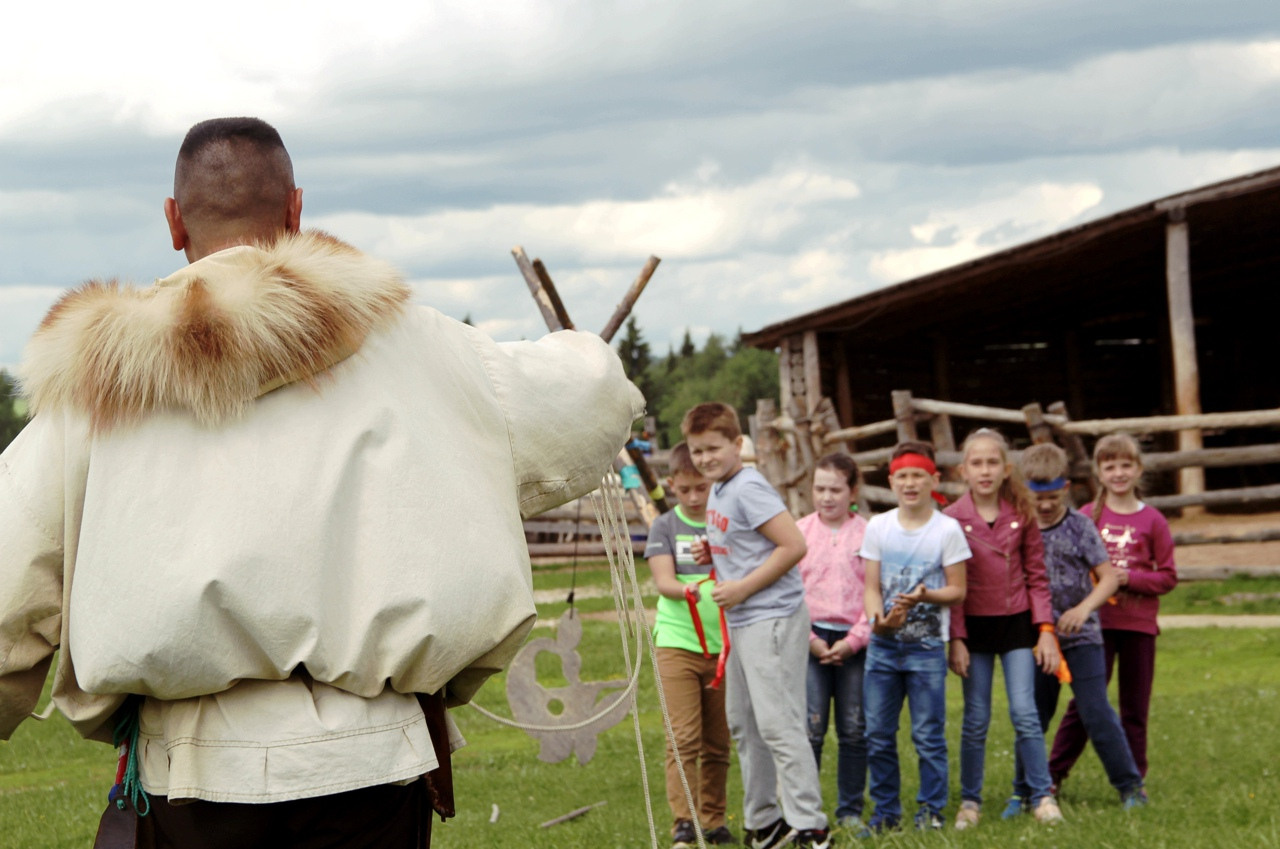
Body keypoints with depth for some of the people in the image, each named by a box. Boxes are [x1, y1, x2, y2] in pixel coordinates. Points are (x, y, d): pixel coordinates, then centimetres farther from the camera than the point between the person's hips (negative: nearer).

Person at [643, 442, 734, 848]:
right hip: (677, 642, -2)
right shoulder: (665, 526, 4)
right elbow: (662, 579, -8)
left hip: (723, 644, 2)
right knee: (684, 738, -8)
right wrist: (685, 590, -30)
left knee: (718, 742, 7)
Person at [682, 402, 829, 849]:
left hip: (772, 619, -11)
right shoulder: (717, 491, 13)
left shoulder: (748, 489, -16)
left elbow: (794, 545, -22)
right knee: (743, 725, 15)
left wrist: (742, 588, -19)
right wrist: (712, 553, 6)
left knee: (778, 724, -11)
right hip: (741, 622, 11)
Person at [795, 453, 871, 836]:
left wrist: (853, 641, -7)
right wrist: (809, 639, -6)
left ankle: (850, 811, 14)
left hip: (855, 642, 1)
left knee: (854, 730, 4)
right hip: (811, 640, -1)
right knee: (810, 728, -8)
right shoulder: (799, 532, 6)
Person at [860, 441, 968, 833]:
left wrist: (926, 595, -20)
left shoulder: (947, 529, -1)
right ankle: (885, 811, 15)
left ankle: (931, 810, 8)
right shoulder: (878, 527, 6)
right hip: (883, 644, 3)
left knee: (928, 735, -3)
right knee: (877, 734, 4)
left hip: (926, 647, -3)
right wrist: (878, 618, -16)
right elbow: (871, 587, 4)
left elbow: (957, 591, 0)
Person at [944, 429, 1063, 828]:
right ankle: (970, 800, 14)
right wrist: (956, 639, -8)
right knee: (975, 719, 4)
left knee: (1025, 713, -5)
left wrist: (1046, 629, -3)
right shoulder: (952, 519, -4)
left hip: (1016, 622, 1)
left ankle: (1042, 796, 3)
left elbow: (1036, 576, 4)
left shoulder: (1021, 515, 1)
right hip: (974, 626, -1)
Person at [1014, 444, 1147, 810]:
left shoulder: (1080, 526, -5)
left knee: (1097, 713, -7)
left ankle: (1130, 786, 1)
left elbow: (1109, 577, -7)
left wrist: (1084, 607, -22)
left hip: (1081, 639, -3)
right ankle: (1025, 790, 22)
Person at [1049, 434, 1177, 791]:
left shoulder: (1152, 520, 1)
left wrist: (1129, 578, -14)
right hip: (1097, 622, 0)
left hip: (1138, 624, 0)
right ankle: (1052, 775, 5)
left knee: (1135, 708, 7)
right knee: (1084, 703, -1)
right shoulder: (1088, 516, 3)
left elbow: (1168, 576, -1)